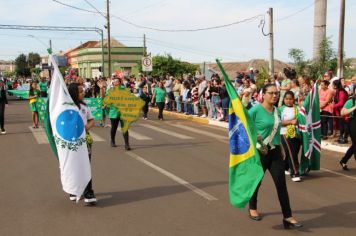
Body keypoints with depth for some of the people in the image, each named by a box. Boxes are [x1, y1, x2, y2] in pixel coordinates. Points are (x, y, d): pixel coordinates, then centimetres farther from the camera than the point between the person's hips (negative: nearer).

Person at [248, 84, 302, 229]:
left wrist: (280, 147, 18)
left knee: (281, 183, -1)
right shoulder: (255, 110, -13)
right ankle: (252, 208, 36)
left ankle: (287, 217, 3)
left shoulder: (276, 110, 6)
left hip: (275, 151, 5)